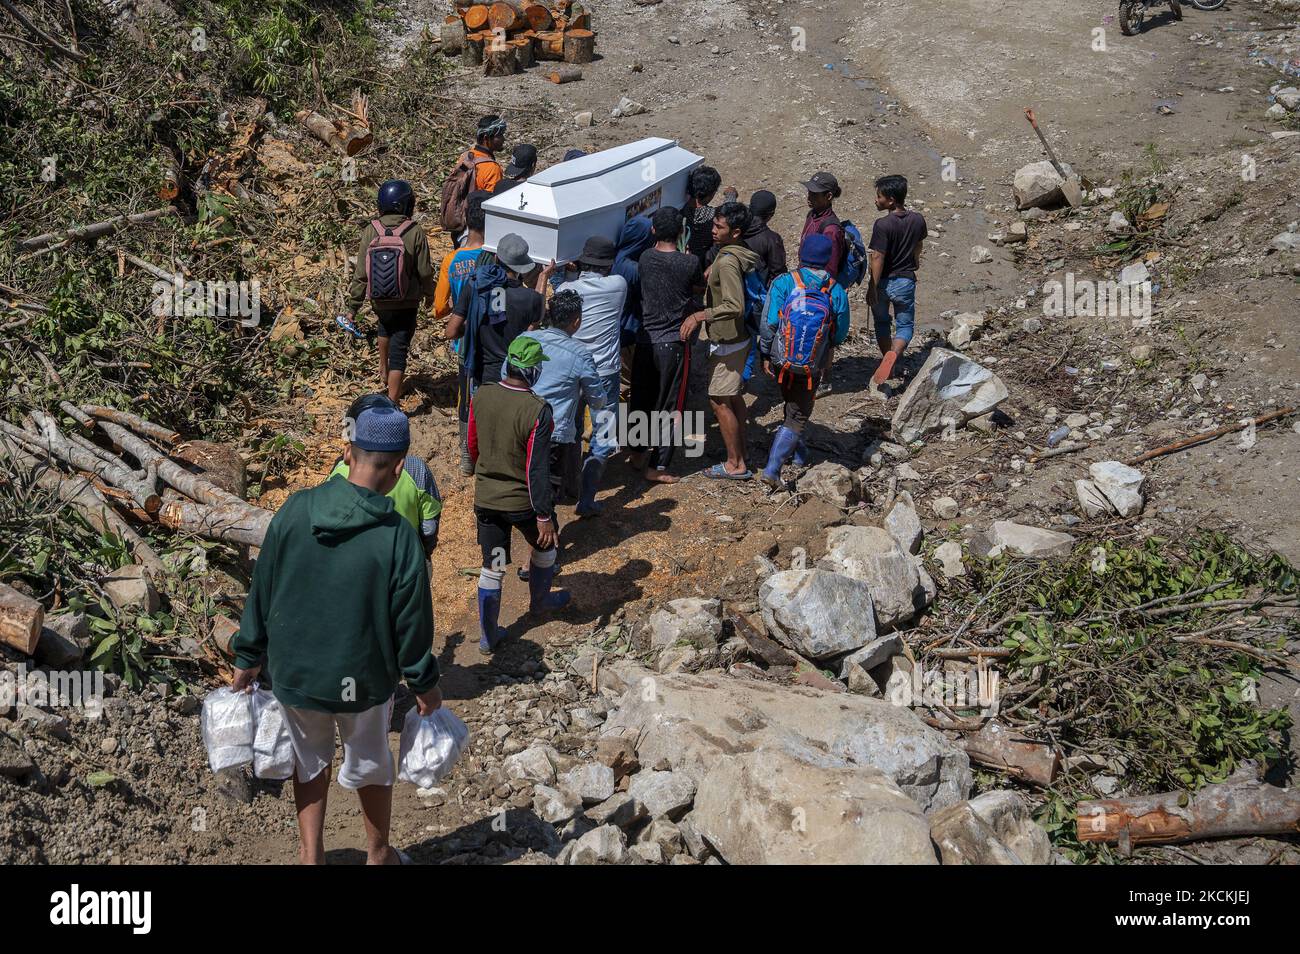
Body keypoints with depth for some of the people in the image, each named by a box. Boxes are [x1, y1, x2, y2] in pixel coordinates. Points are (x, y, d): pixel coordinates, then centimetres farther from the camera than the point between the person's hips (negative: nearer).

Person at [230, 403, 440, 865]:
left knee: (309, 761, 25)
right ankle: (378, 853, 43)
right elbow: (411, 622, -12)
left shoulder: (294, 510, -13)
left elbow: (261, 592, -3)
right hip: (363, 680, -2)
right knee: (371, 766, 22)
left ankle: (311, 854, 34)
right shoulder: (398, 538, -22)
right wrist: (424, 683, 4)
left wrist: (249, 657, 10)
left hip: (293, 672, 2)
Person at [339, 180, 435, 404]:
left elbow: (361, 275, -8)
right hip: (407, 304, -3)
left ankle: (384, 372, 50)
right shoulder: (415, 233, -16)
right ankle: (391, 404, -2)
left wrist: (352, 308, -1)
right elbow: (425, 272, -8)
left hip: (379, 301, 3)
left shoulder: (370, 232, -11)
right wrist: (429, 293, 12)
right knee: (399, 352, 2)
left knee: (385, 328, 35)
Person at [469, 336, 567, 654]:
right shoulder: (537, 411, -25)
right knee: (545, 544, 27)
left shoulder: (481, 396, -9)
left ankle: (488, 636, 23)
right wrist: (544, 516, -13)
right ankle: (540, 600, 48)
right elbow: (537, 470, -22)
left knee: (491, 569, 14)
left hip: (486, 497, 4)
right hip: (523, 501, -4)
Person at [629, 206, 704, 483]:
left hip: (645, 340, 4)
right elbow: (699, 288, 6)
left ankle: (638, 452, 34)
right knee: (669, 407, 5)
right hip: (674, 343, -4)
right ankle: (657, 467, 7)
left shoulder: (646, 258, -4)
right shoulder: (690, 263, -13)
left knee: (641, 400, 20)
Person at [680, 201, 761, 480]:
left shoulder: (727, 261, -24)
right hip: (739, 337, 10)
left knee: (720, 402, -2)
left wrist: (700, 316, -31)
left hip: (727, 342, -10)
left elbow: (735, 306, -32)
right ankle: (741, 456, 26)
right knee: (734, 397, 17)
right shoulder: (744, 253, 7)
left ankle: (735, 465, 4)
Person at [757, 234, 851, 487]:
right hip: (812, 367, -2)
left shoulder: (783, 283, -12)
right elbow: (840, 335, -1)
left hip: (780, 361, 2)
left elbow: (769, 324, -13)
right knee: (797, 418, 7)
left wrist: (766, 355, 0)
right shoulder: (837, 292, -10)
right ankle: (772, 469, -6)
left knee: (792, 407, 26)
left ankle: (799, 452, 43)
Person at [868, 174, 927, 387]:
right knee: (905, 325, 12)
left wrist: (872, 288, -14)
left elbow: (878, 258, -21)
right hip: (906, 281, 3)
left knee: (882, 322, 20)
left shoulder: (883, 225, -22)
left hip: (884, 281, -3)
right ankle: (894, 353, -16)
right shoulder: (917, 220, -5)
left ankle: (887, 360, 30)